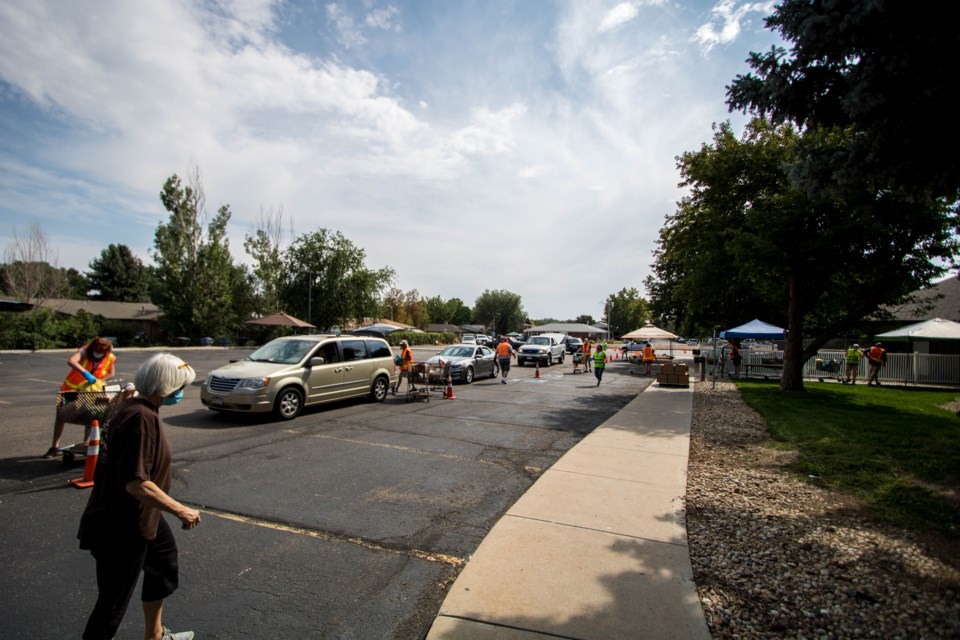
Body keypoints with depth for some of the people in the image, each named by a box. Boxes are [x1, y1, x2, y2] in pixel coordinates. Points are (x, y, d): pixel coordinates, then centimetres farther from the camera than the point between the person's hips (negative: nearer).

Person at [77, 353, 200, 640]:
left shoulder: (134, 406, 1)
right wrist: (181, 511, -24)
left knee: (165, 559, 27)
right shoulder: (143, 418, -29)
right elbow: (136, 483, -32)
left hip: (139, 516, 11)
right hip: (122, 527, -11)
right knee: (114, 602, 5)